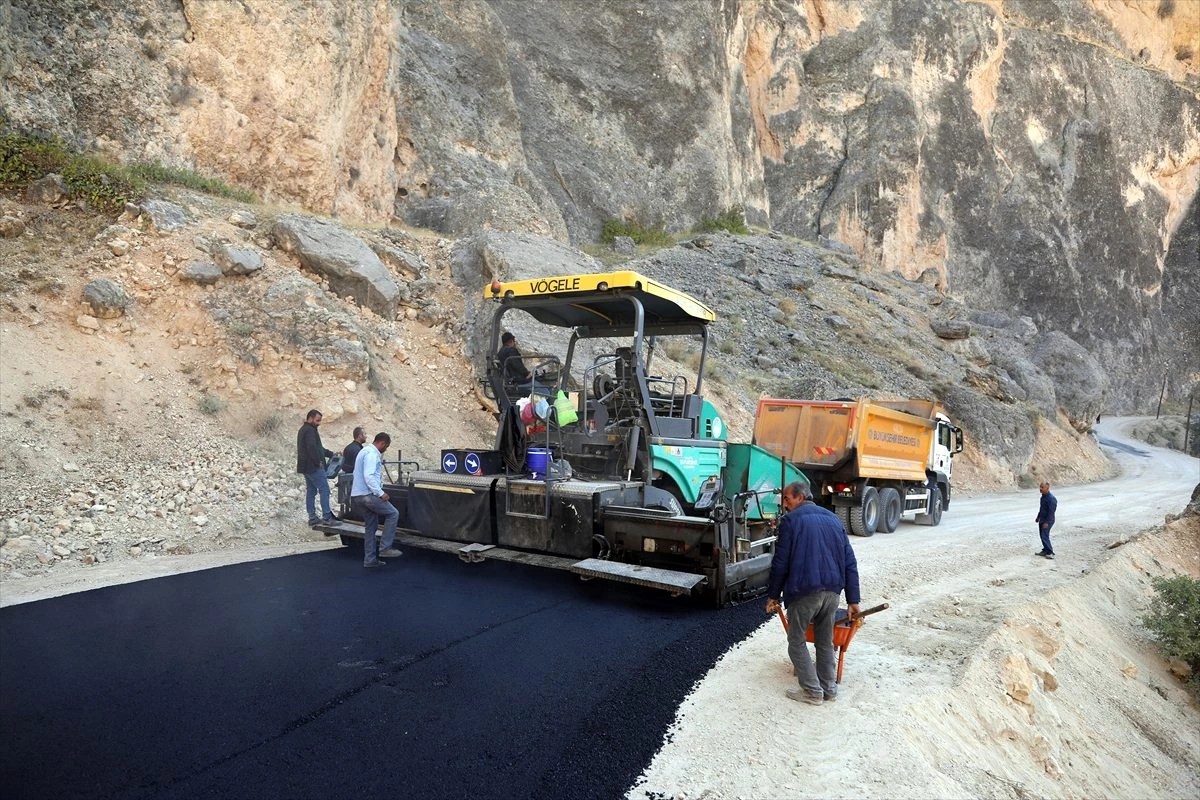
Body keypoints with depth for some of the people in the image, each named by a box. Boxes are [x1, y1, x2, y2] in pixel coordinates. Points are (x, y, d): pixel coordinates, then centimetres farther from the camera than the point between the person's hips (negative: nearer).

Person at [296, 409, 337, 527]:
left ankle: (312, 517, 12)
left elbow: (318, 448, 25)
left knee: (311, 491, 10)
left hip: (306, 467, 11)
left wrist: (331, 454, 21)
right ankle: (327, 516, -12)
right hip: (313, 467, -11)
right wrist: (318, 462, -17)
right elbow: (312, 448, -25)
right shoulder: (310, 430, -13)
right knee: (324, 489, -10)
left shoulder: (303, 430, 21)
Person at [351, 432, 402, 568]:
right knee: (393, 514, -6)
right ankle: (385, 548, -7)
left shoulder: (366, 451, 20)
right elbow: (369, 476, -24)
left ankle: (370, 559, 17)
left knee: (371, 526, 14)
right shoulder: (372, 454, -14)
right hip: (367, 495, -10)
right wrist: (380, 493, -21)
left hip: (357, 496, 10)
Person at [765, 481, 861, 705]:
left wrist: (773, 595, 2)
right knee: (826, 642, 19)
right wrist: (853, 599, 13)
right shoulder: (833, 519, 14)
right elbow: (850, 562, 11)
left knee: (797, 641, 9)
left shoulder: (791, 520, -3)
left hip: (804, 591, -6)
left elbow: (780, 562, -6)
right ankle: (829, 688, 26)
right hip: (832, 591, 6)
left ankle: (812, 691, 9)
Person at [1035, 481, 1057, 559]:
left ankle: (1050, 553, -5)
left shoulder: (1051, 499, -21)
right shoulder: (1043, 497, 9)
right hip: (1042, 520, 9)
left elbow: (1051, 511, -22)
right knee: (1042, 535, 14)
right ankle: (1045, 550, 25)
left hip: (1047, 521, -9)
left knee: (1045, 536, -11)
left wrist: (1046, 522, -23)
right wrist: (1038, 517, 27)